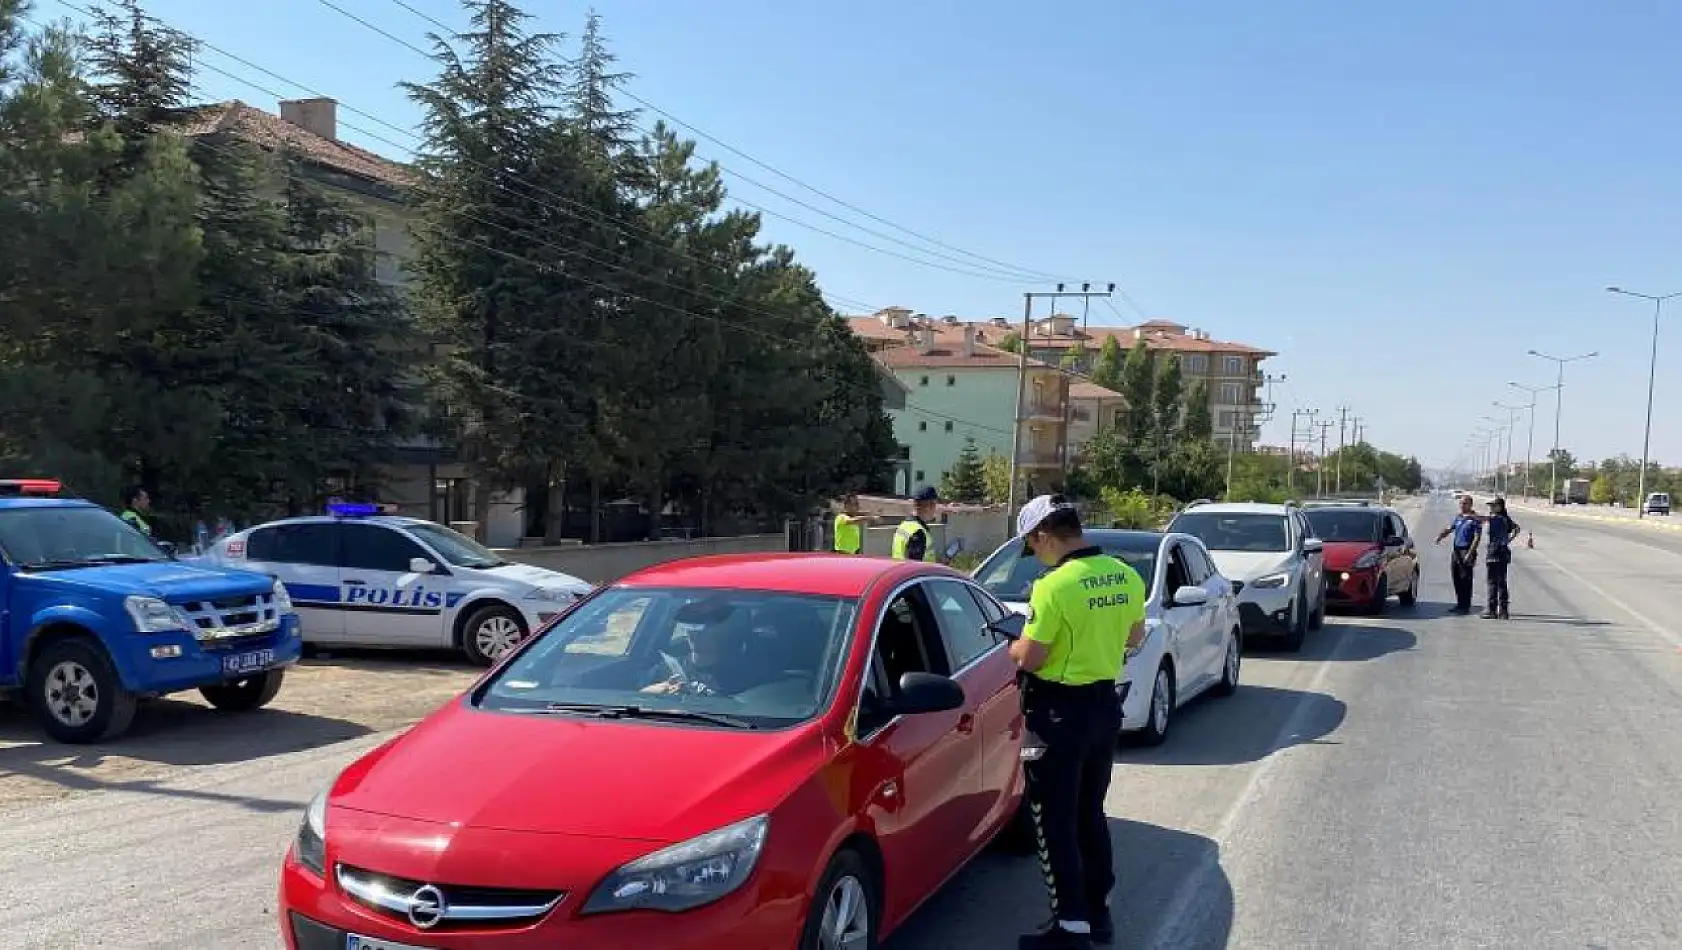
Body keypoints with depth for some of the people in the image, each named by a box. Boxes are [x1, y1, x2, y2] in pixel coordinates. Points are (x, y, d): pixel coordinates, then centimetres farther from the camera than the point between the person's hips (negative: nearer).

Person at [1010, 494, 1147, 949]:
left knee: (1055, 822, 4)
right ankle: (1098, 912, 29)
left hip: (1060, 712, -8)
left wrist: (1014, 645, 2)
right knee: (1090, 814, 20)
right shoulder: (1126, 576, 1)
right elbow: (1134, 637, 14)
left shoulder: (1054, 586, -23)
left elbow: (1030, 659, -19)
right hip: (1105, 705, 8)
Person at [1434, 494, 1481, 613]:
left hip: (1467, 551, -7)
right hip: (1456, 550, 7)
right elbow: (1449, 529, 17)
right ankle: (1459, 604, 19)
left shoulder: (1475, 519, -7)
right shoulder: (1458, 517, 15)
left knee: (1465, 579, -6)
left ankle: (1465, 606, -1)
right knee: (1456, 578, 10)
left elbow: (1477, 537, -11)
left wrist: (1470, 553, -18)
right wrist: (1440, 536, -5)